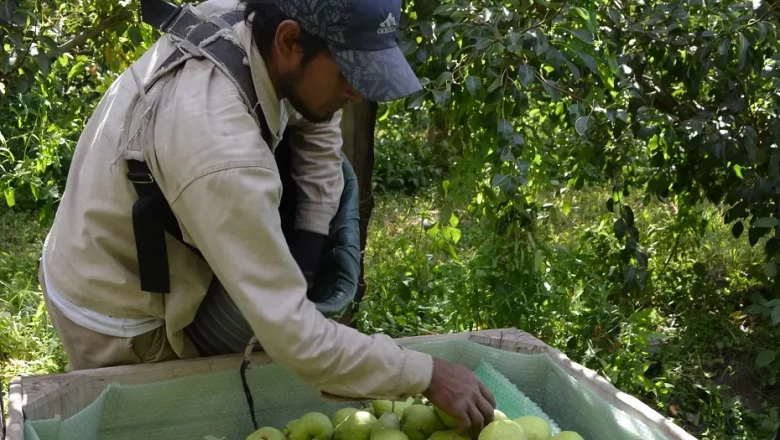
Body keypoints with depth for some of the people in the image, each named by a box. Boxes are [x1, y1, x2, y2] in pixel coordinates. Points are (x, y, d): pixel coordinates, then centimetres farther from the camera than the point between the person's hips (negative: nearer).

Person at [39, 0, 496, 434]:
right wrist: (427, 375, -28)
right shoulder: (222, 152, -42)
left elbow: (316, 116, 4)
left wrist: (309, 239, -4)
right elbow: (292, 335, -39)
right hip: (116, 316, -7)